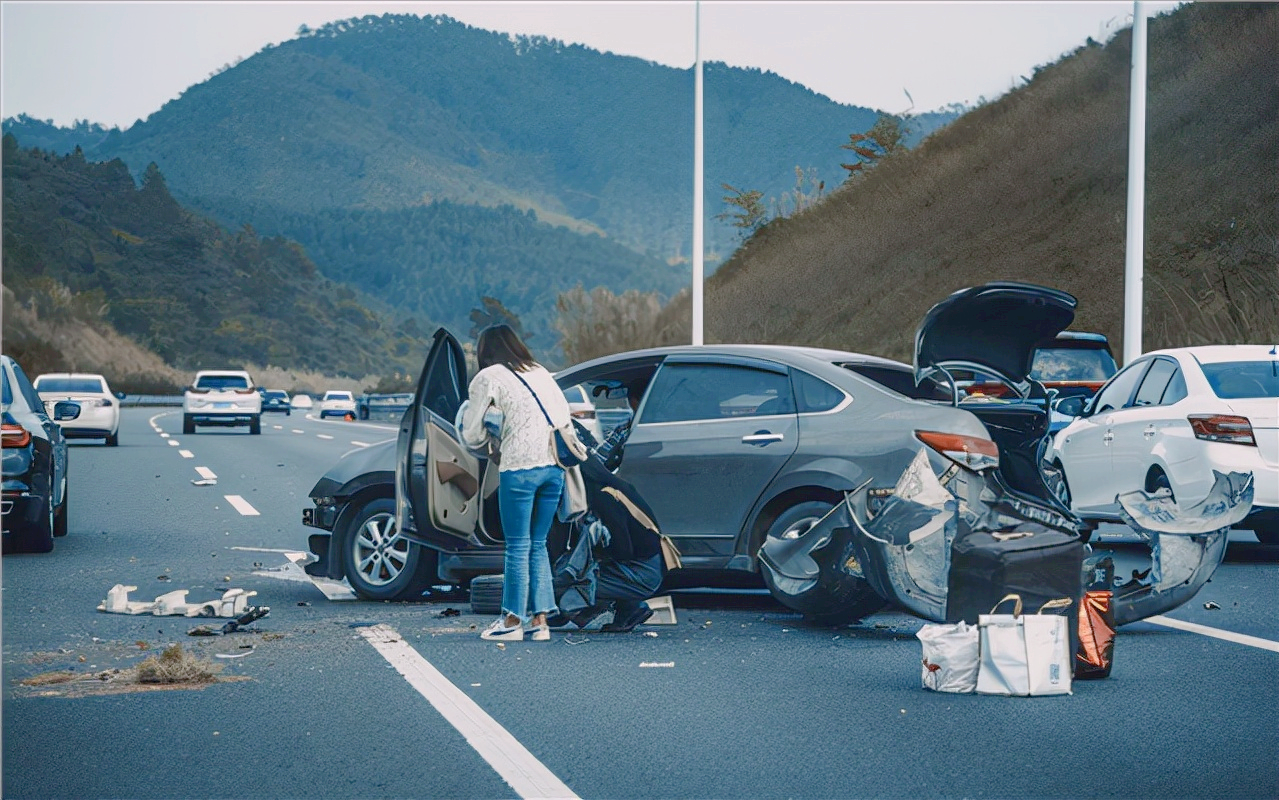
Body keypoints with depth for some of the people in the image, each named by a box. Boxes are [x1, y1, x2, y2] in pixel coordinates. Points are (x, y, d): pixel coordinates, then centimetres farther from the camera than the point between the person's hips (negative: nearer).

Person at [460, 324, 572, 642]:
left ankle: (513, 621, 4)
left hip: (520, 466, -6)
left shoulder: (488, 377, 4)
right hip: (554, 466, 6)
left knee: (517, 546, 0)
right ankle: (540, 620, 10)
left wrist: (488, 440, 29)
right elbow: (565, 415, 22)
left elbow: (470, 434, 7)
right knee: (538, 544, 12)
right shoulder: (541, 372, 20)